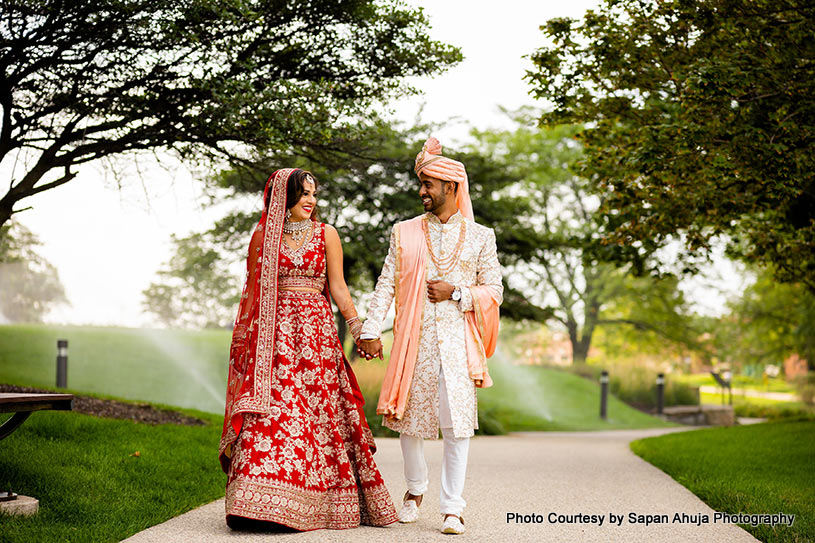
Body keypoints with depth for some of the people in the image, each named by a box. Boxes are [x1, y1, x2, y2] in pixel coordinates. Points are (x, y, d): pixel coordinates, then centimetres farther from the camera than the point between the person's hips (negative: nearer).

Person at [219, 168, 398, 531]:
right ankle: (262, 501, -8)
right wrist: (243, 335, 9)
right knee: (271, 409, -9)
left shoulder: (325, 234, 8)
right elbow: (252, 290, 13)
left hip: (316, 331, 0)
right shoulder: (263, 235, 9)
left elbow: (338, 287, 7)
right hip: (273, 335, 0)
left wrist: (357, 327, -1)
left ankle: (315, 503, 5)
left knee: (318, 412, -3)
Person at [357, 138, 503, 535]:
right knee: (408, 419, 7)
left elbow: (494, 291, 9)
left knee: (457, 425, -8)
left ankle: (452, 508, 1)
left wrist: (457, 292, -8)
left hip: (457, 342, -1)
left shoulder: (480, 237, 9)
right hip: (413, 342, 1)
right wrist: (370, 330, -5)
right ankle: (415, 489, 32)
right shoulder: (403, 233, 11)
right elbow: (386, 284, 5)